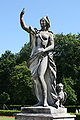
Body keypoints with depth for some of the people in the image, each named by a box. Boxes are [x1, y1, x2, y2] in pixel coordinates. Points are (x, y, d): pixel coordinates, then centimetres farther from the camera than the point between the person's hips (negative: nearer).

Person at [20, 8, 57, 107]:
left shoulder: (49, 34, 12)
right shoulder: (35, 32, 22)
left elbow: (52, 46, 0)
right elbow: (23, 26, 15)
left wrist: (44, 50, -19)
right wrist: (21, 16, 1)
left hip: (44, 56, -5)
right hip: (35, 57, 5)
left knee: (40, 76, -23)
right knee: (35, 78, -1)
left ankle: (46, 100, -23)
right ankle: (41, 101, 3)